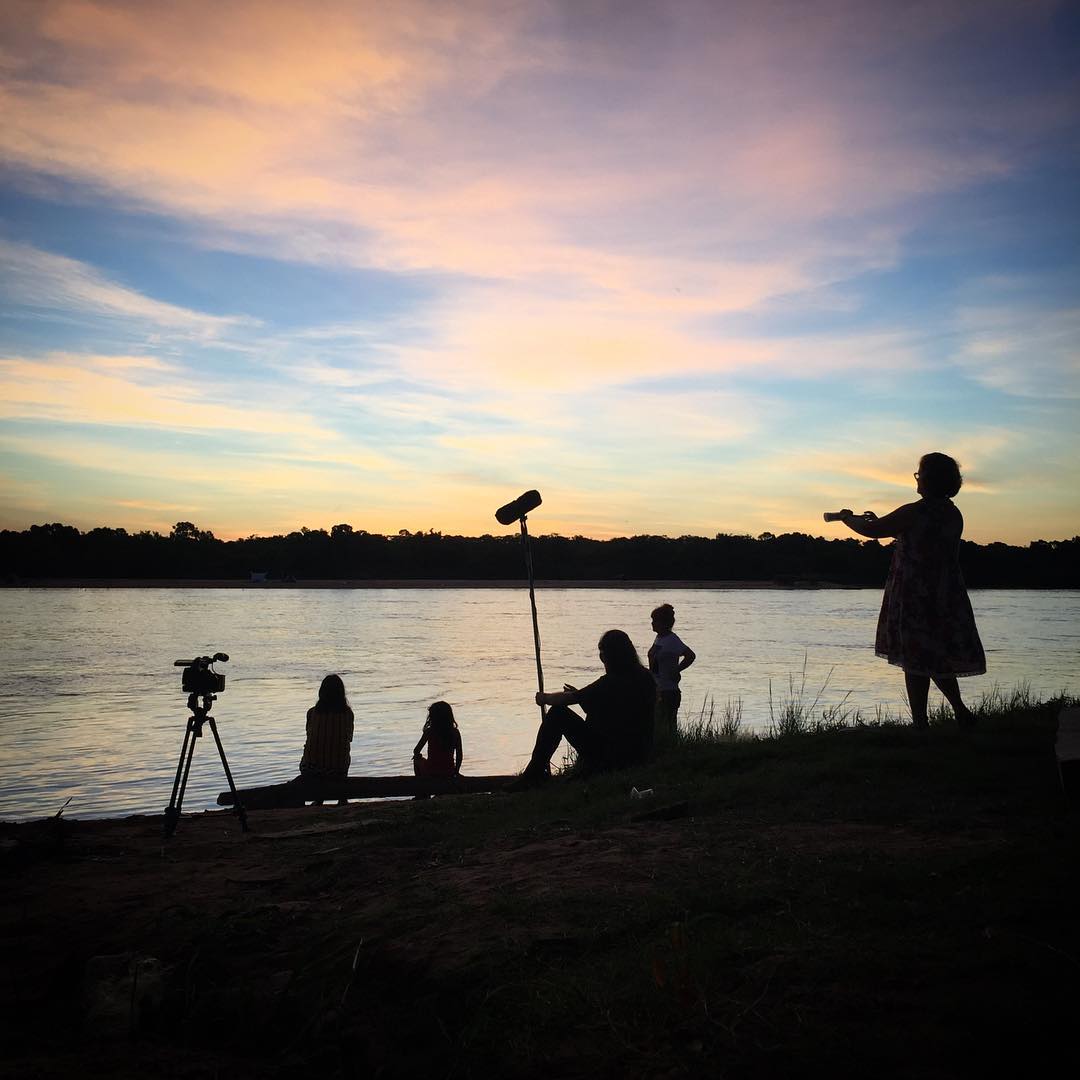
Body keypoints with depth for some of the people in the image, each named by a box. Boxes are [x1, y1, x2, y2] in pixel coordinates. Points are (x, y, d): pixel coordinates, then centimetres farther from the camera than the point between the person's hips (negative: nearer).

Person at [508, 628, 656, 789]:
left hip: (609, 759, -8)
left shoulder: (611, 682, -18)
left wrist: (544, 698, 10)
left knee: (558, 713, 0)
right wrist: (580, 695, 25)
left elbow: (565, 700, -10)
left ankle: (534, 773, 7)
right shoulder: (646, 678, 3)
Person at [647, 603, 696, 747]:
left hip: (668, 691, -9)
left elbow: (691, 655, -24)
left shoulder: (672, 640, -16)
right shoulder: (659, 638, 10)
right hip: (656, 690, 9)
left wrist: (676, 671, -17)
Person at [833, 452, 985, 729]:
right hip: (947, 599, 7)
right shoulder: (954, 515, 7)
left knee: (915, 661, 1)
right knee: (937, 658, 19)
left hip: (914, 599, -7)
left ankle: (921, 723, 5)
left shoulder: (913, 513, -15)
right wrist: (880, 521, 25)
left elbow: (872, 530, -10)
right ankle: (961, 712, 17)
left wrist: (848, 518, 10)